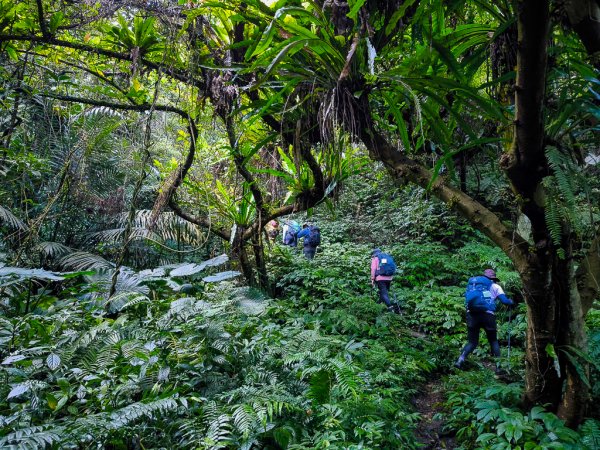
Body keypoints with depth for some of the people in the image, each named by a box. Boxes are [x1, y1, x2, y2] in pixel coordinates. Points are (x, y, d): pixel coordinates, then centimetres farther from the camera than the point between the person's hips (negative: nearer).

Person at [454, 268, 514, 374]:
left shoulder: (472, 283, 21)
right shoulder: (495, 286, 12)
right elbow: (505, 300, 4)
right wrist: (511, 302, 24)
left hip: (471, 314, 2)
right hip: (487, 314, -2)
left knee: (472, 342, 12)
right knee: (493, 341, 18)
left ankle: (460, 360, -10)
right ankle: (498, 366, 14)